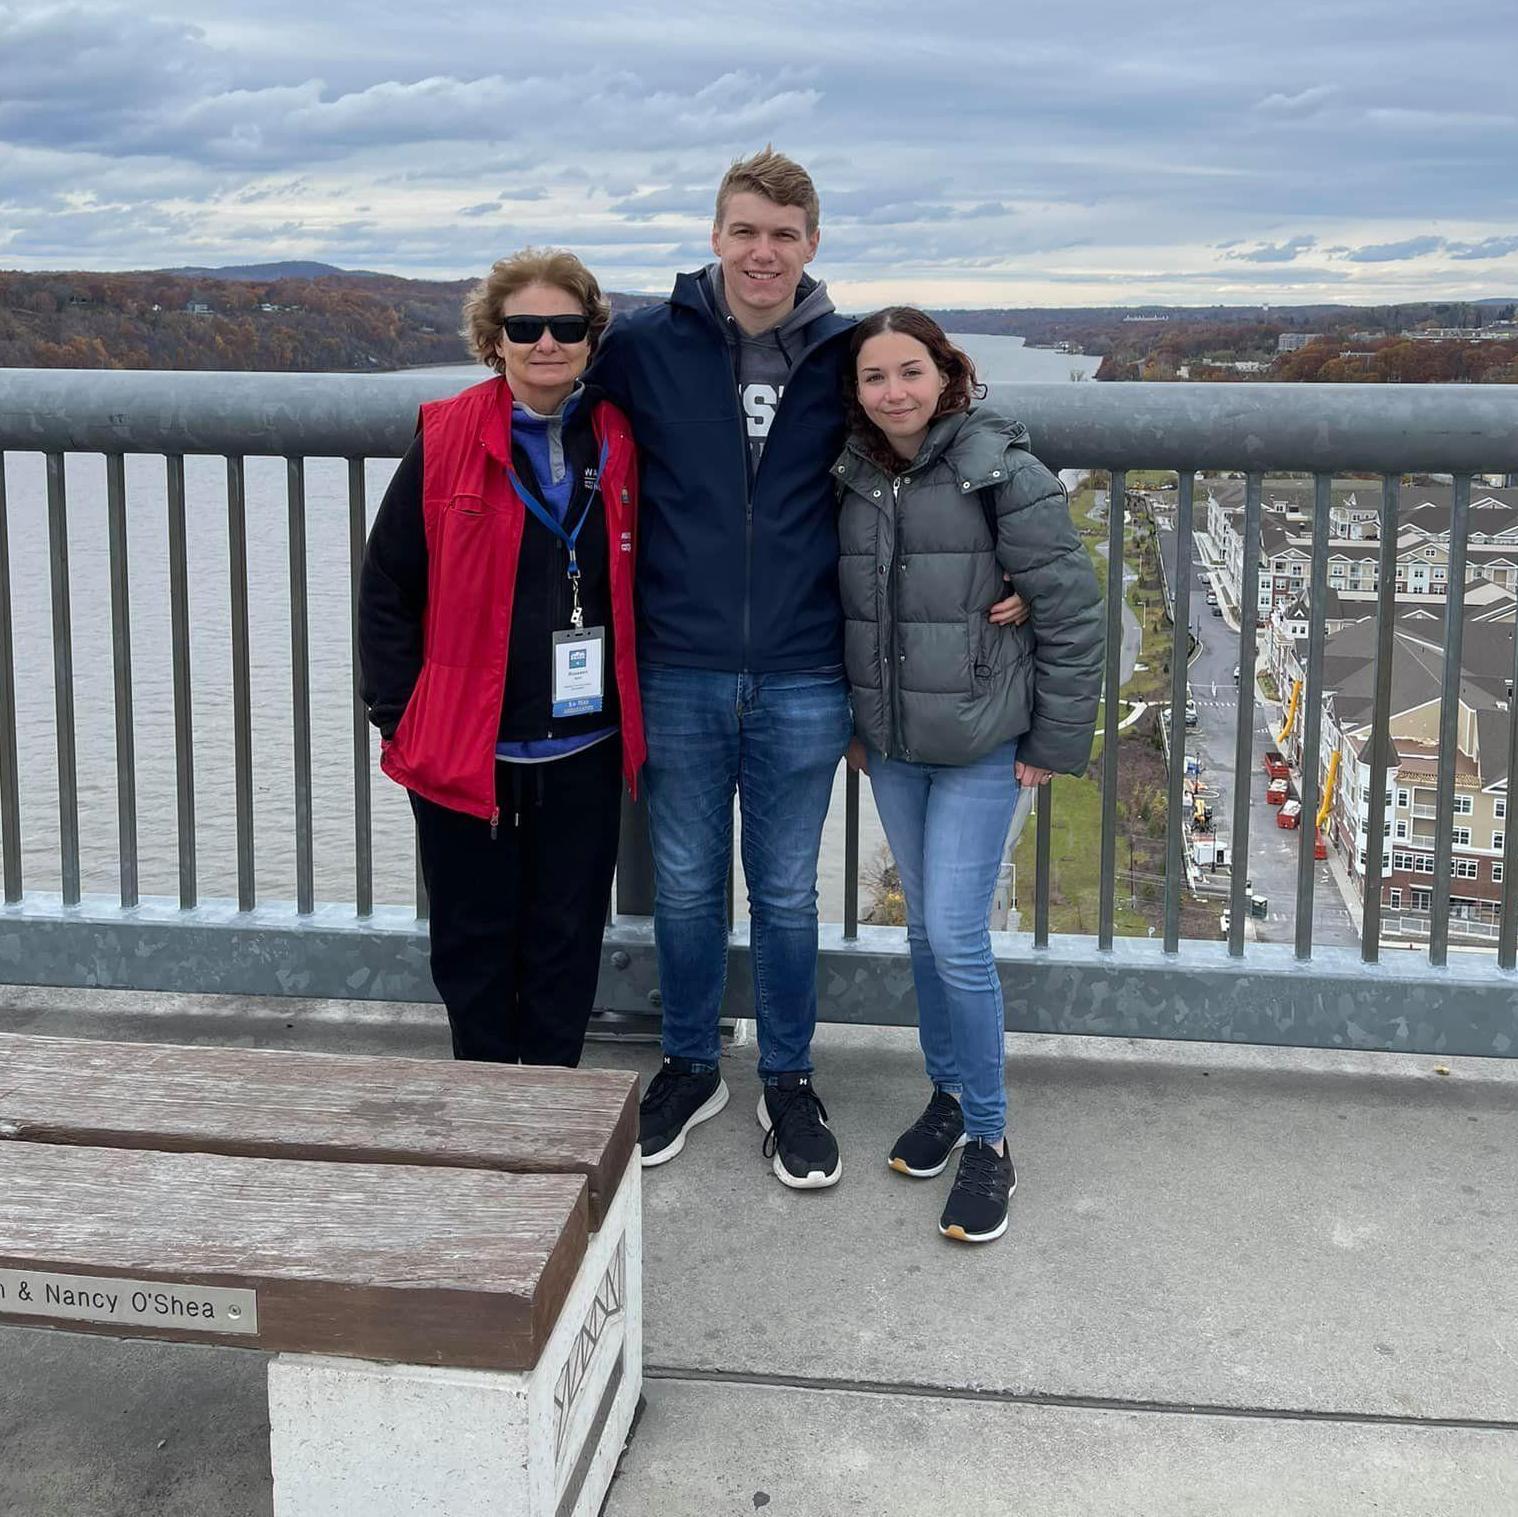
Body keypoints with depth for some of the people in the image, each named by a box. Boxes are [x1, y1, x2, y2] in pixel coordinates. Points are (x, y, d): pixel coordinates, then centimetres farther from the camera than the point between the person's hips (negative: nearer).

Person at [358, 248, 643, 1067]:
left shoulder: (620, 444, 0)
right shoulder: (447, 439, -8)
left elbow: (643, 586, 11)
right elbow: (387, 586, -3)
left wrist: (635, 714, 8)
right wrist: (397, 718, -5)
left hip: (584, 751, 2)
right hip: (466, 748, -2)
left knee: (567, 941, 12)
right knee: (474, 942, 12)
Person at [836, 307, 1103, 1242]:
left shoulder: (1002, 472, -14)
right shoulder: (855, 480, 3)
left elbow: (1073, 609, -11)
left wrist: (1056, 742, -9)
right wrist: (855, 724, 12)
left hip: (982, 747, -5)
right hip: (891, 746, 5)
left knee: (957, 936, -8)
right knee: (925, 928, 15)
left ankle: (988, 1139, 7)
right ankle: (949, 1093, 33)